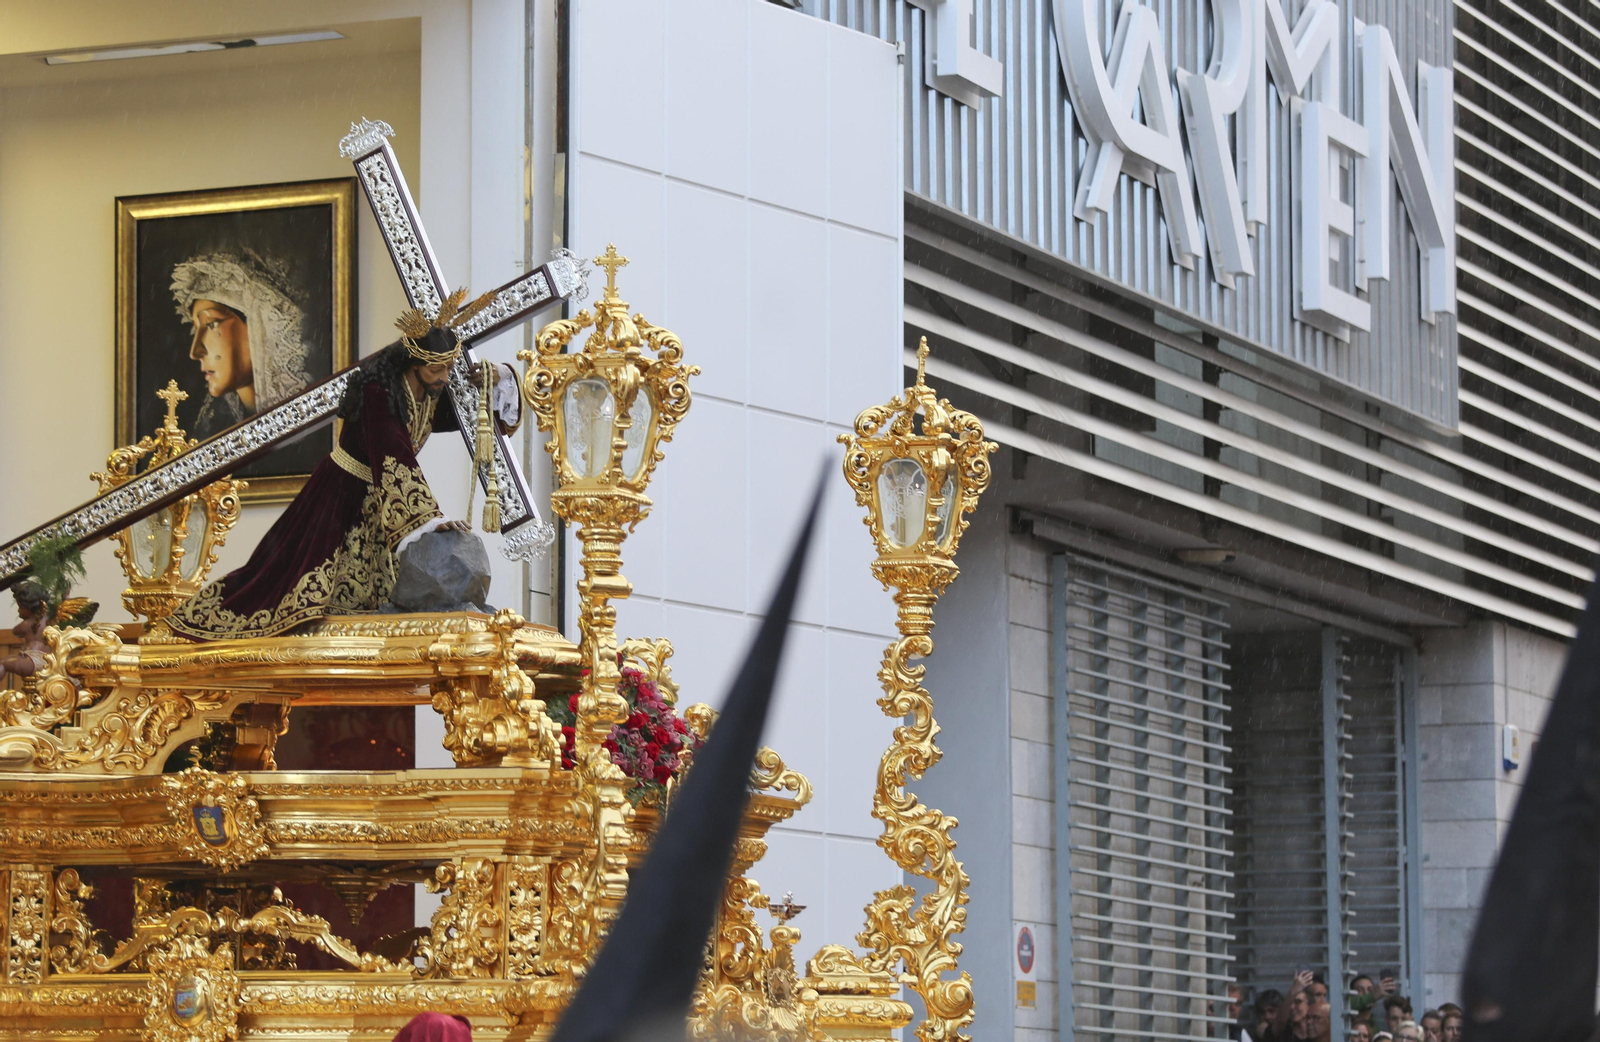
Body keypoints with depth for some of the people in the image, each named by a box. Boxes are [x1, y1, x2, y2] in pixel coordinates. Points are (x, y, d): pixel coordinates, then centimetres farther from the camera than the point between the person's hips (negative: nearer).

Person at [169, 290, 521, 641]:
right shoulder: (378, 394, -29)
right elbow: (394, 463, -38)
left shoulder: (435, 393, -6)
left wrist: (498, 379, -14)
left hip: (376, 504, 7)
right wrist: (429, 518, -46)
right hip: (340, 494, -7)